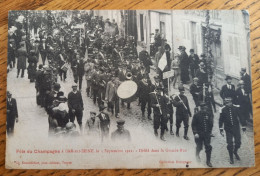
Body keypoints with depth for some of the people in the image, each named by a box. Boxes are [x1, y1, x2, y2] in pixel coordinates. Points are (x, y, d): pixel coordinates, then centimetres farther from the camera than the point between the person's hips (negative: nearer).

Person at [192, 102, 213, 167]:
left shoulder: (208, 114, 2)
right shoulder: (196, 115, -8)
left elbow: (211, 124, 11)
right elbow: (193, 125, -7)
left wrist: (209, 131, 3)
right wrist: (195, 133, -13)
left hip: (207, 134, 2)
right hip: (199, 134, -2)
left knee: (208, 147, -2)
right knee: (199, 147, 5)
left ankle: (208, 161, 11)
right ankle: (197, 154, 39)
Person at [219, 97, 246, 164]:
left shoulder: (235, 109, -4)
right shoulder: (223, 110, -6)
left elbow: (240, 118, 3)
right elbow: (221, 120, 0)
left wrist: (243, 127, 4)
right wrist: (221, 129, -3)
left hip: (236, 128, 1)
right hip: (228, 130, -1)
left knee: (238, 142, 6)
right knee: (230, 144, -1)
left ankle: (235, 152, 37)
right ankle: (231, 158, 18)